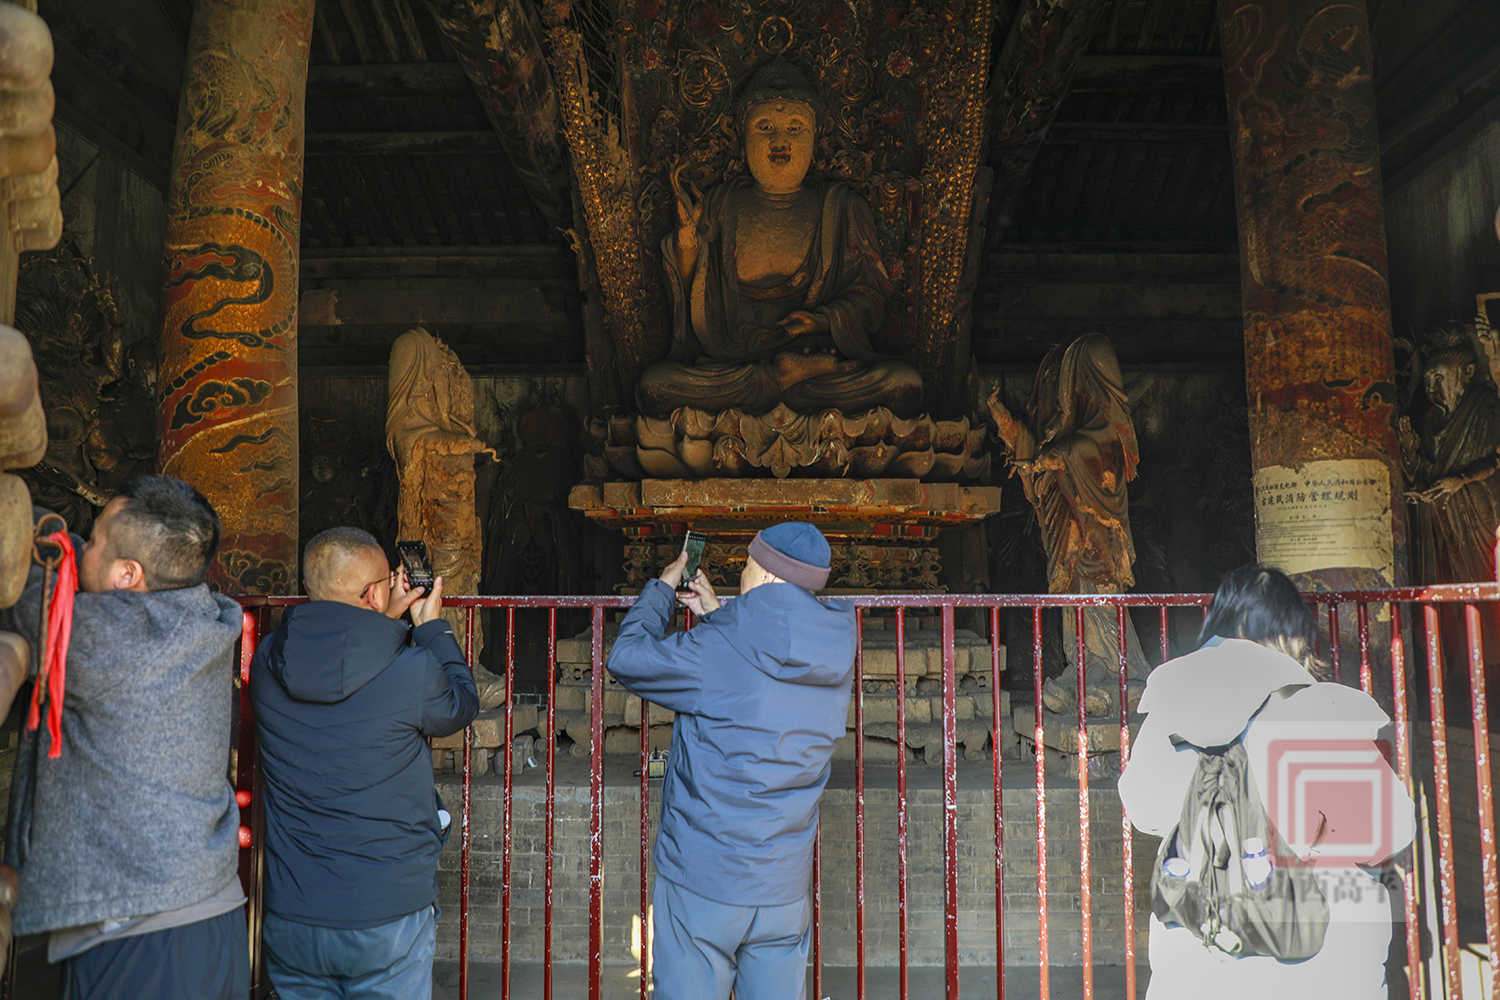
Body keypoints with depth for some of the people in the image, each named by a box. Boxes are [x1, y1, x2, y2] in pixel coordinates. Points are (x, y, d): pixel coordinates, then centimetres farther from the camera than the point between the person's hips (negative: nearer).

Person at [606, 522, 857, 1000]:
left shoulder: (716, 653, -19)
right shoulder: (835, 665, -1)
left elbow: (626, 658, -4)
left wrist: (662, 589, 10)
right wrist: (716, 615, 20)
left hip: (703, 882, -5)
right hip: (785, 888, 5)